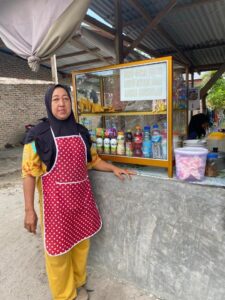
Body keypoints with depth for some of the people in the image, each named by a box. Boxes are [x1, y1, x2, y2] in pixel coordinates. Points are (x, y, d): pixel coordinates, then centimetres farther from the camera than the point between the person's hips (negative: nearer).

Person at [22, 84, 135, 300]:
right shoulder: (39, 134, -10)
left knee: (81, 242, 18)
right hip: (56, 198, -4)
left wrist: (114, 169, 4)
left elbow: (92, 160, 15)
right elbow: (29, 172, -11)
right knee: (58, 246, 10)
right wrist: (29, 210, -13)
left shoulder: (81, 131, 5)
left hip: (81, 195, 5)